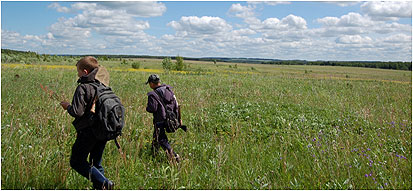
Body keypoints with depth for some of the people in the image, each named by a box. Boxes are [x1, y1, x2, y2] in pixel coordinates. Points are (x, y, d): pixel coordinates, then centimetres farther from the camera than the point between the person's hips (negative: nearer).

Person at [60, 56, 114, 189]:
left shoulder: (83, 87, -14)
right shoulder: (103, 86, 8)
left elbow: (77, 112, -20)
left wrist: (67, 106, 0)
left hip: (88, 131, -7)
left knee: (76, 161, 5)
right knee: (96, 163, 18)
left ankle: (103, 182, -11)